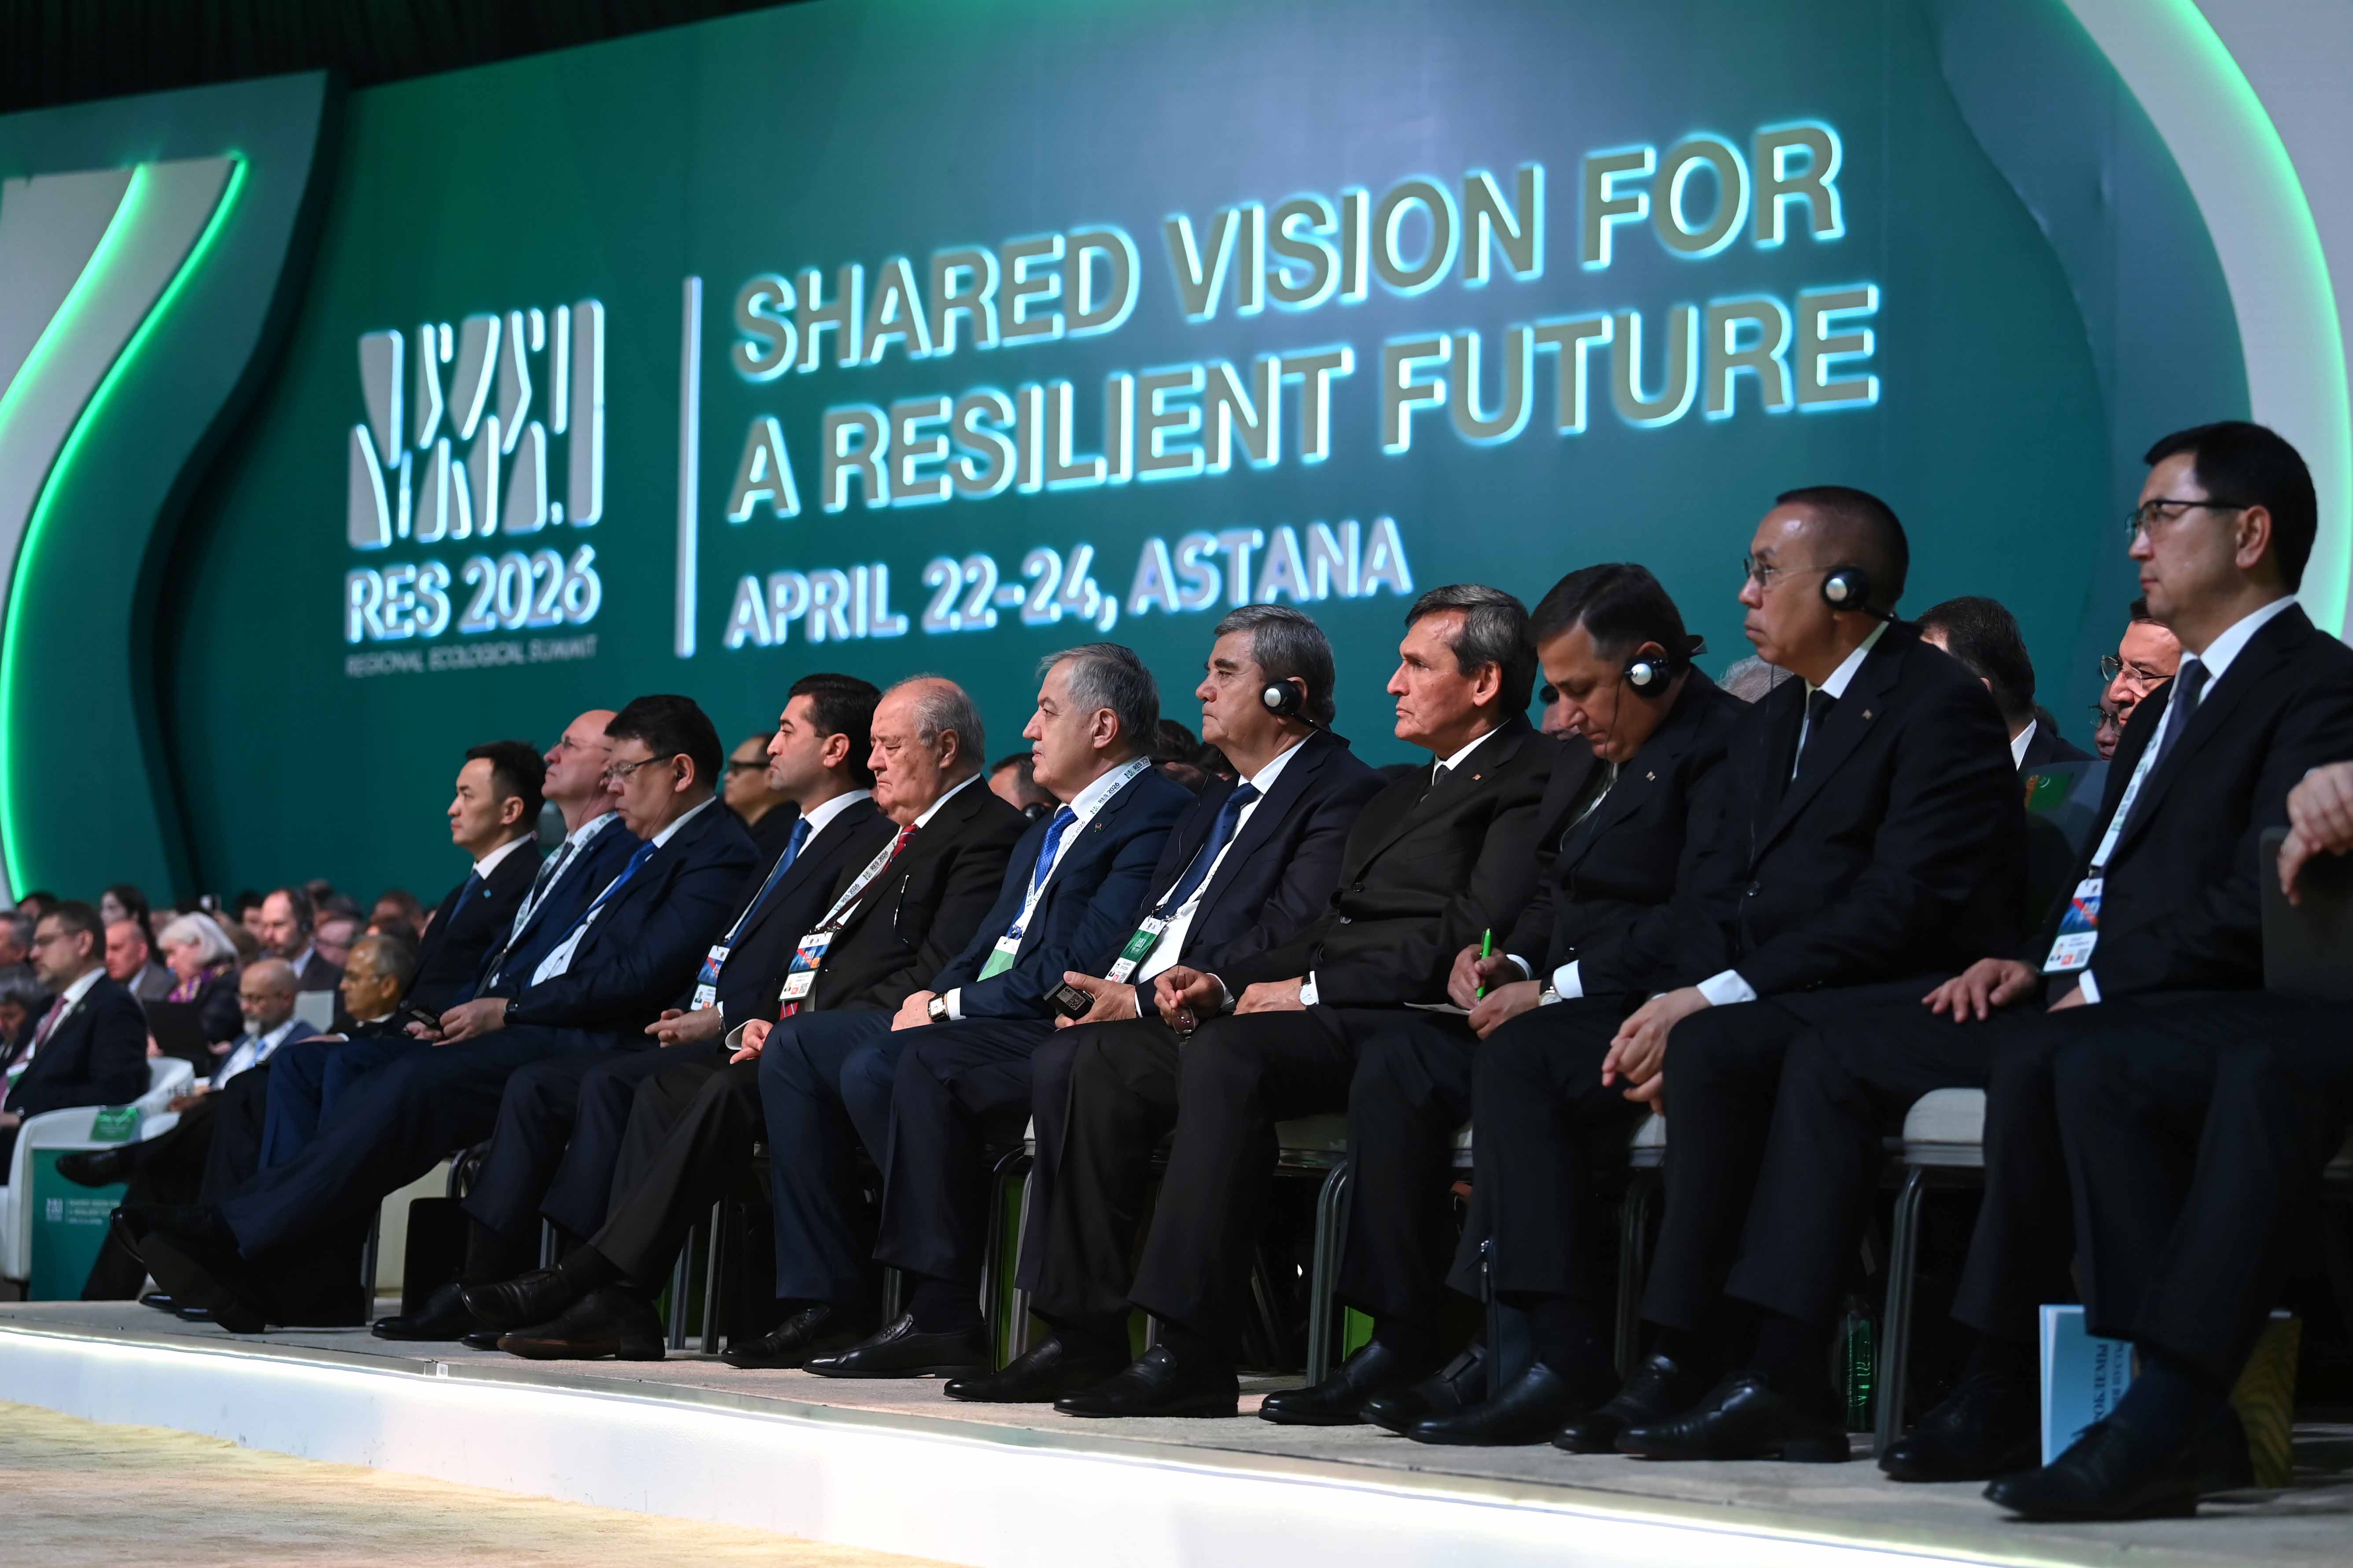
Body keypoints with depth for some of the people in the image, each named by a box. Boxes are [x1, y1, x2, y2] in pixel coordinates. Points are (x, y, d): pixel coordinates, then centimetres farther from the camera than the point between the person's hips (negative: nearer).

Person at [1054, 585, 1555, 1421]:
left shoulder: (1528, 780, -2)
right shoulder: (1400, 795, 29)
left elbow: (1468, 939, -14)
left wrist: (1309, 991, -13)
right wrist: (1224, 983, 6)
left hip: (1412, 1031, -9)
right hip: (1332, 1024, 9)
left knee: (1224, 1057, -38)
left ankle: (1191, 1354, -33)